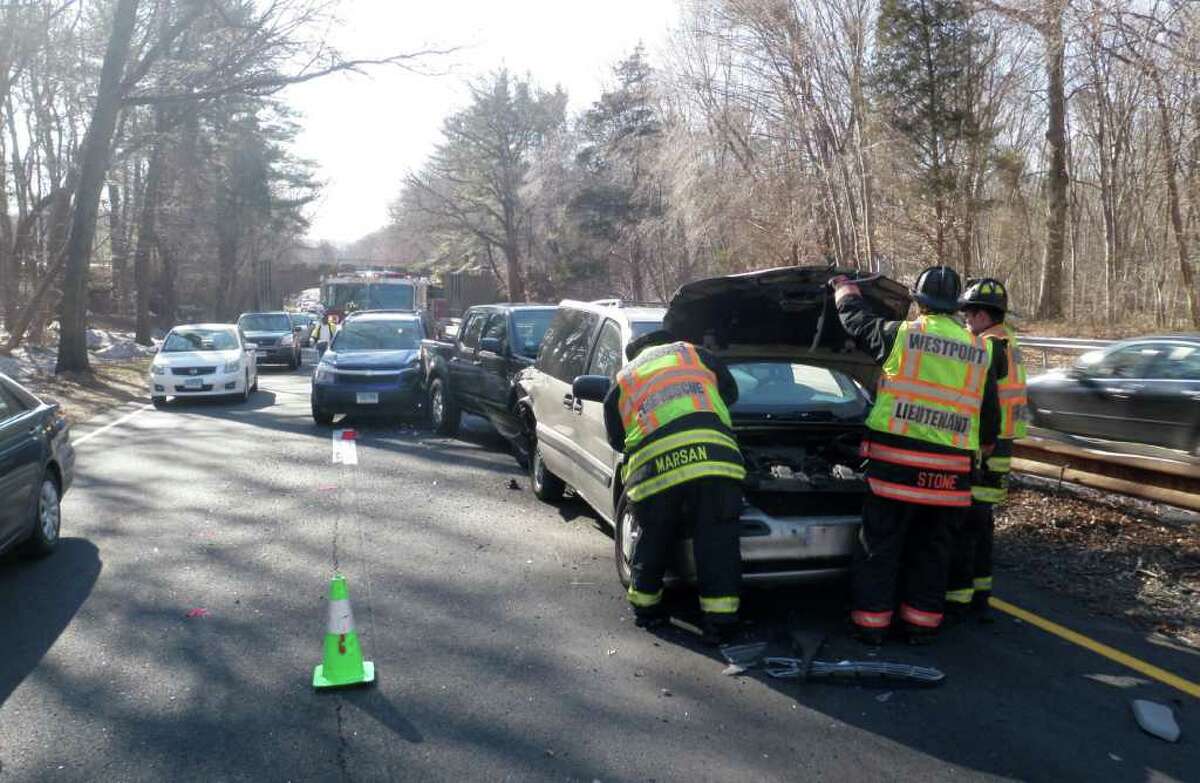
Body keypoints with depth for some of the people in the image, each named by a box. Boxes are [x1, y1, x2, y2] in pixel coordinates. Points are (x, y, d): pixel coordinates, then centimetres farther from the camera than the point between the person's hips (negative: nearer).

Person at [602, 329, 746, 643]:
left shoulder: (621, 383, 29)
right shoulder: (694, 354, 28)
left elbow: (616, 440, 33)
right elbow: (730, 391, 37)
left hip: (654, 469, 1)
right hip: (713, 459, -1)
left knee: (653, 539, 22)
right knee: (717, 540, 9)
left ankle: (644, 607, 35)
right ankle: (720, 621, 11)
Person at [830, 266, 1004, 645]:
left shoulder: (900, 334, -3)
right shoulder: (980, 351, 10)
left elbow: (854, 316, 13)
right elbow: (990, 415, 17)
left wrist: (844, 286, 33)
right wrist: (981, 445, 35)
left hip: (896, 462, -3)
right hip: (949, 472, 3)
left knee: (879, 546, 6)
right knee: (931, 550, 15)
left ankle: (871, 622, 11)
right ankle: (922, 622, 22)